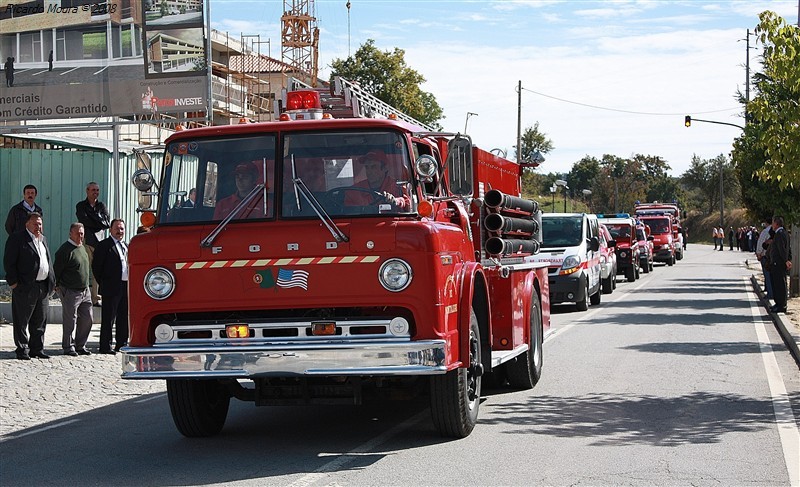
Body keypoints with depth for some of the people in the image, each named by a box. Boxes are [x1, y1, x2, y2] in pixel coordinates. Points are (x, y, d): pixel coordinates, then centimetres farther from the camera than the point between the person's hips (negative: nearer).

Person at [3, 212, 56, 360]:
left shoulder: (43, 239, 17)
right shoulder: (17, 238, -6)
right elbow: (9, 262, -9)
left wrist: (52, 282, 14)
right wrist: (13, 282, -14)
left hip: (43, 287, 7)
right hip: (25, 287, -7)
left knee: (40, 321, 11)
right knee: (21, 321, 0)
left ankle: (37, 349, 20)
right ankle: (22, 350, 6)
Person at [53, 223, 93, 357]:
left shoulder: (82, 248, 14)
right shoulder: (65, 249, -12)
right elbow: (56, 269, -11)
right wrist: (58, 287, -8)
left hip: (85, 291, 8)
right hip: (70, 292, -8)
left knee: (87, 319, 9)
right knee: (70, 321, -1)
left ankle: (80, 346, 20)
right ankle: (68, 347, 10)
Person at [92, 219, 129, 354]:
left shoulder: (126, 246, 17)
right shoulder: (104, 245, -5)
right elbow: (96, 266, -6)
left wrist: (130, 282, 12)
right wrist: (103, 283, -4)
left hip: (127, 286, 7)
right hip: (112, 287, -7)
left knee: (124, 317, 12)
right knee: (108, 318, -3)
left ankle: (122, 344, 21)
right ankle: (105, 346, 1)